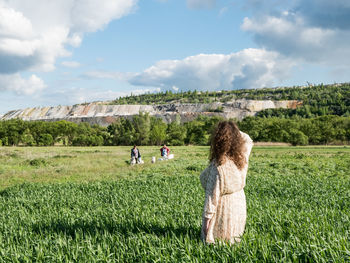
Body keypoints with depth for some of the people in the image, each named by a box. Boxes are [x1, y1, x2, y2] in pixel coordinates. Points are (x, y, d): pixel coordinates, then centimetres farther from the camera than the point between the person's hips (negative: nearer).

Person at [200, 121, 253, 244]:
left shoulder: (218, 166, -24)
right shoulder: (241, 157, -7)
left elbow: (212, 194, -19)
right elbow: (248, 140, 17)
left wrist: (207, 217, -11)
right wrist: (235, 131, 7)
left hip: (221, 209, -6)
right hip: (239, 205, 6)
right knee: (233, 239, 19)